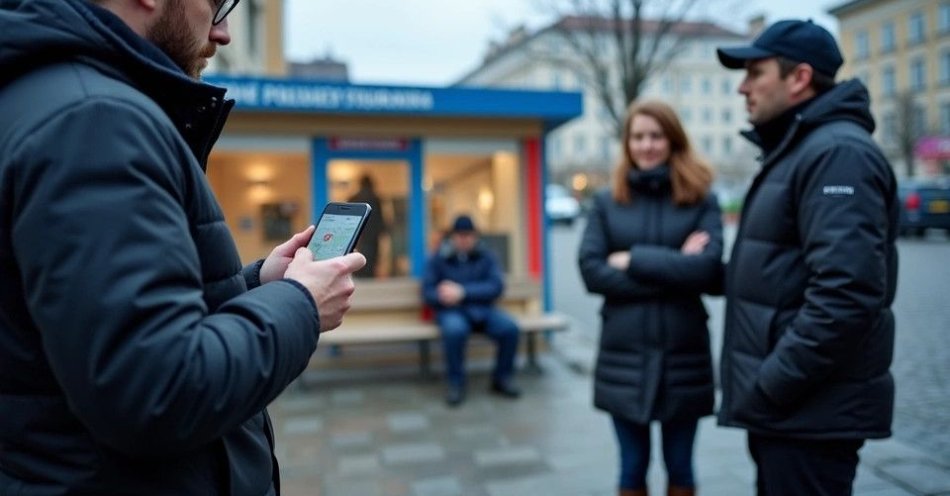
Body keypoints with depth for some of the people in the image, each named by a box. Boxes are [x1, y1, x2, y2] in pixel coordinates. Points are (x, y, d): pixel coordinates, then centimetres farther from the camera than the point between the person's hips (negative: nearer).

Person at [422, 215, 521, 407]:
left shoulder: (485, 256, 9)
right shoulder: (438, 258, 7)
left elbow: (496, 286, -4)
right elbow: (427, 291, 1)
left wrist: (463, 292, -16)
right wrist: (442, 296, -23)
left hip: (482, 309, 2)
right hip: (452, 311, -2)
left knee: (509, 327, -26)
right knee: (454, 330, -37)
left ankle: (502, 378, -2)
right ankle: (455, 384, -16)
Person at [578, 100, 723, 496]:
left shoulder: (702, 200, 1)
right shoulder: (606, 202, 3)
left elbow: (707, 269, -13)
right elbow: (591, 271, -8)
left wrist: (633, 261, -11)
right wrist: (672, 273, -12)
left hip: (683, 354, 0)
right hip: (624, 354, 1)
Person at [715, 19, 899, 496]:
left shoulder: (838, 152, -16)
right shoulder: (796, 151, 16)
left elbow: (845, 291, -28)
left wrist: (772, 385, -21)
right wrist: (766, 385, 16)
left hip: (810, 409, -10)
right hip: (788, 405, 10)